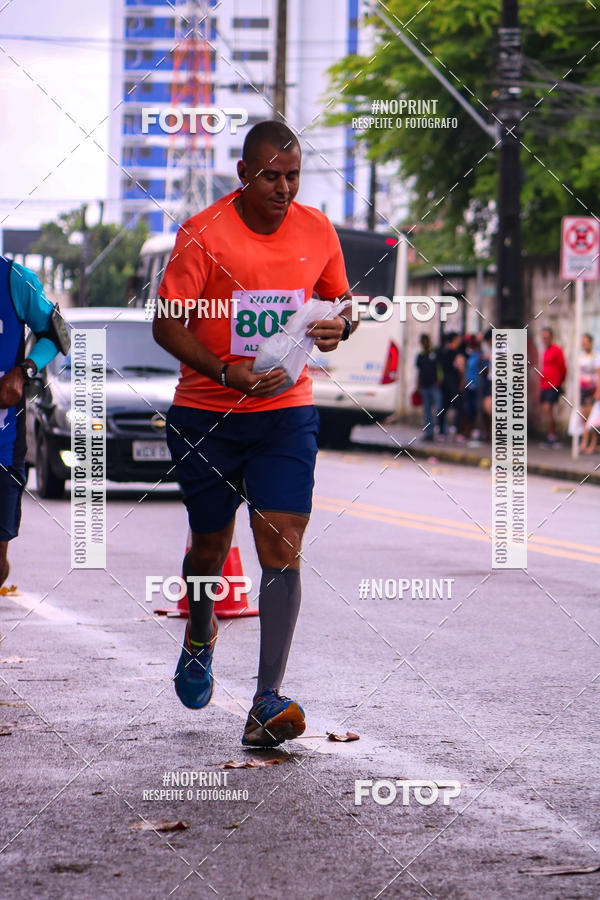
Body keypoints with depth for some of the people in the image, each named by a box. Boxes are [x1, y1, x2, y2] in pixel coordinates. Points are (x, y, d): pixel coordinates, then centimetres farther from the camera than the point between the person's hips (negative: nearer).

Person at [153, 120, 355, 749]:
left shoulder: (317, 231, 2)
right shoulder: (204, 234, -9)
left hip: (287, 413, 1)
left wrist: (339, 326, -7)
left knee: (281, 547, -12)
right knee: (210, 543, 11)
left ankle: (268, 699, -15)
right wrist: (227, 373, -24)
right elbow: (166, 323, -10)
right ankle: (200, 633, 45)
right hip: (205, 415, -1)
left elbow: (341, 300, 17)